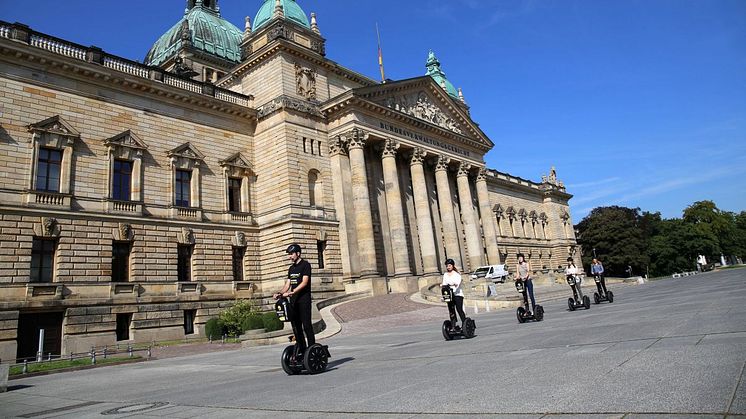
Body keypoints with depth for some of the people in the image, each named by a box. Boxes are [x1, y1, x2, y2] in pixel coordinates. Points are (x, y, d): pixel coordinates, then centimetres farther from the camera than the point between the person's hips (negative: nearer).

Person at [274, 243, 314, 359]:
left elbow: (304, 282, -15)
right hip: (293, 300, 8)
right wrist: (280, 293, -4)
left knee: (306, 324, -8)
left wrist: (292, 292, -24)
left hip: (304, 298, -7)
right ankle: (301, 349, 14)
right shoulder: (291, 268, 18)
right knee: (295, 325, 7)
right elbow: (287, 284, 15)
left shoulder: (305, 265, -5)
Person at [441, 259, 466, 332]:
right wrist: (443, 285, -16)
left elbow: (458, 282, -13)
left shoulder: (457, 274, 2)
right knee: (451, 311, 2)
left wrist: (456, 284, -36)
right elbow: (444, 283, 7)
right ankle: (453, 326, 6)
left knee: (459, 309, -11)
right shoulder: (445, 275, 15)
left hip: (457, 294, -4)